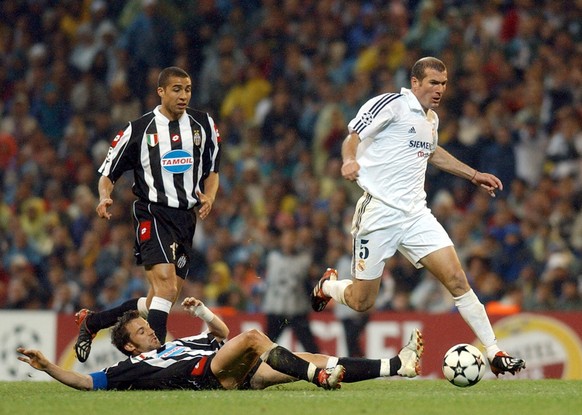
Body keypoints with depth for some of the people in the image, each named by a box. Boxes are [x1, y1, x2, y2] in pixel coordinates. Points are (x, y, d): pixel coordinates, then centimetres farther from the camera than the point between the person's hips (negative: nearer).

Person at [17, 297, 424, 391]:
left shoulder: (178, 342, 37)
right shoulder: (133, 367, 15)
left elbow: (223, 333, 45)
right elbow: (85, 382, 6)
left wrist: (202, 310, 29)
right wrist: (47, 366, -1)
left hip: (240, 372, 7)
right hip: (209, 375, -7)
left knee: (316, 360, -6)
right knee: (253, 337, -31)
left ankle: (397, 365, -14)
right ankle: (318, 377, -41)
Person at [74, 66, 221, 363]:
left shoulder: (204, 125, 9)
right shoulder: (138, 130, -1)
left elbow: (212, 171, 20)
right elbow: (108, 174, 4)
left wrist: (209, 197, -1)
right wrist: (104, 198, -17)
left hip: (186, 216, 5)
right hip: (152, 213, -5)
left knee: (163, 300, 6)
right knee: (166, 283, -26)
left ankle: (90, 322, 25)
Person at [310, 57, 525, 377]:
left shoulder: (431, 119, 15)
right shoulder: (390, 105, -8)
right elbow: (353, 136, -14)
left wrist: (474, 175, 34)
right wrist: (350, 159, -36)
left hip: (416, 215, 6)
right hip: (378, 213, -6)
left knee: (456, 279, -9)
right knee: (361, 302, 1)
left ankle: (494, 353, -6)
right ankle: (327, 285, 36)